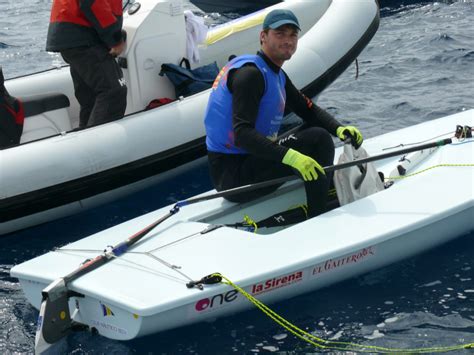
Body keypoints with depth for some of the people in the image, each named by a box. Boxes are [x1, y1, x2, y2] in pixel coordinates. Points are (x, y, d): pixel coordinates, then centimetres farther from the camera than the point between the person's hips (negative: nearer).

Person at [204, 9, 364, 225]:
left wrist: (339, 129, -5)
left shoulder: (277, 75, 14)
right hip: (231, 175, -10)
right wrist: (290, 156, -38)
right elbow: (242, 134, -28)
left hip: (249, 159, 10)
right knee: (319, 139, -17)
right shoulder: (250, 73, -18)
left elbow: (309, 110, 14)